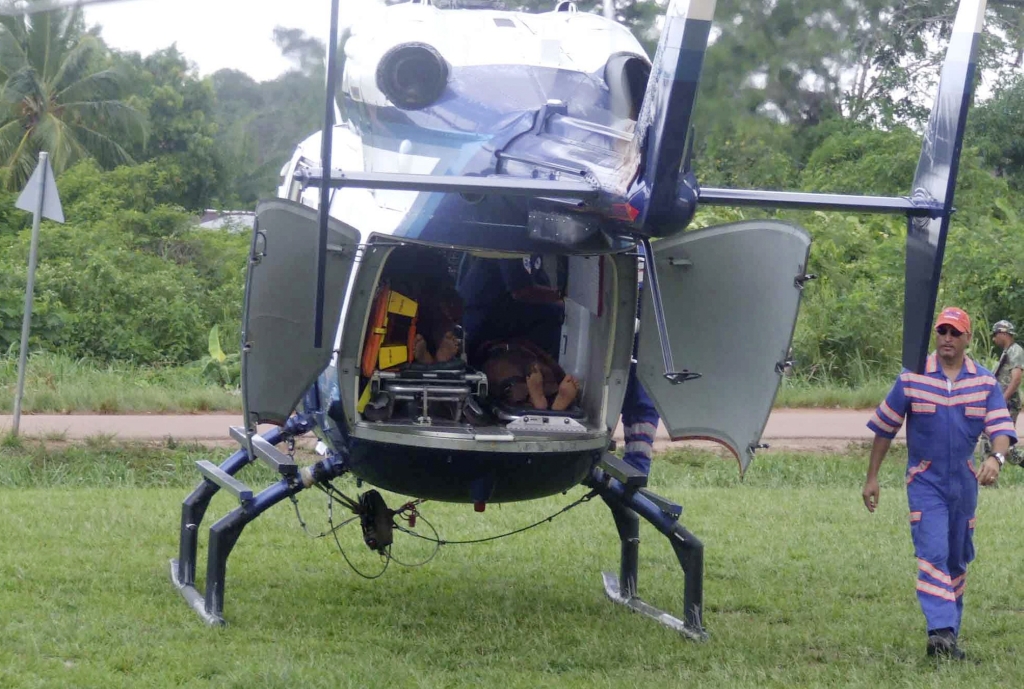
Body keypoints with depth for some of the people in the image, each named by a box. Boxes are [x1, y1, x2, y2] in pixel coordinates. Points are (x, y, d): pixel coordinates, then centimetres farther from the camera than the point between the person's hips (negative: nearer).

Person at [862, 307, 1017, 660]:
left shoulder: (984, 383, 1)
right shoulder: (912, 379, -4)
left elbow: (1001, 427, -7)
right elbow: (884, 428, 2)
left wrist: (996, 457, -30)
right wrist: (872, 478, 2)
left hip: (965, 482, 3)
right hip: (925, 481, -3)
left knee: (957, 560, 11)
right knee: (933, 553, -17)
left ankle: (950, 634, 21)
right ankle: (940, 631, -26)